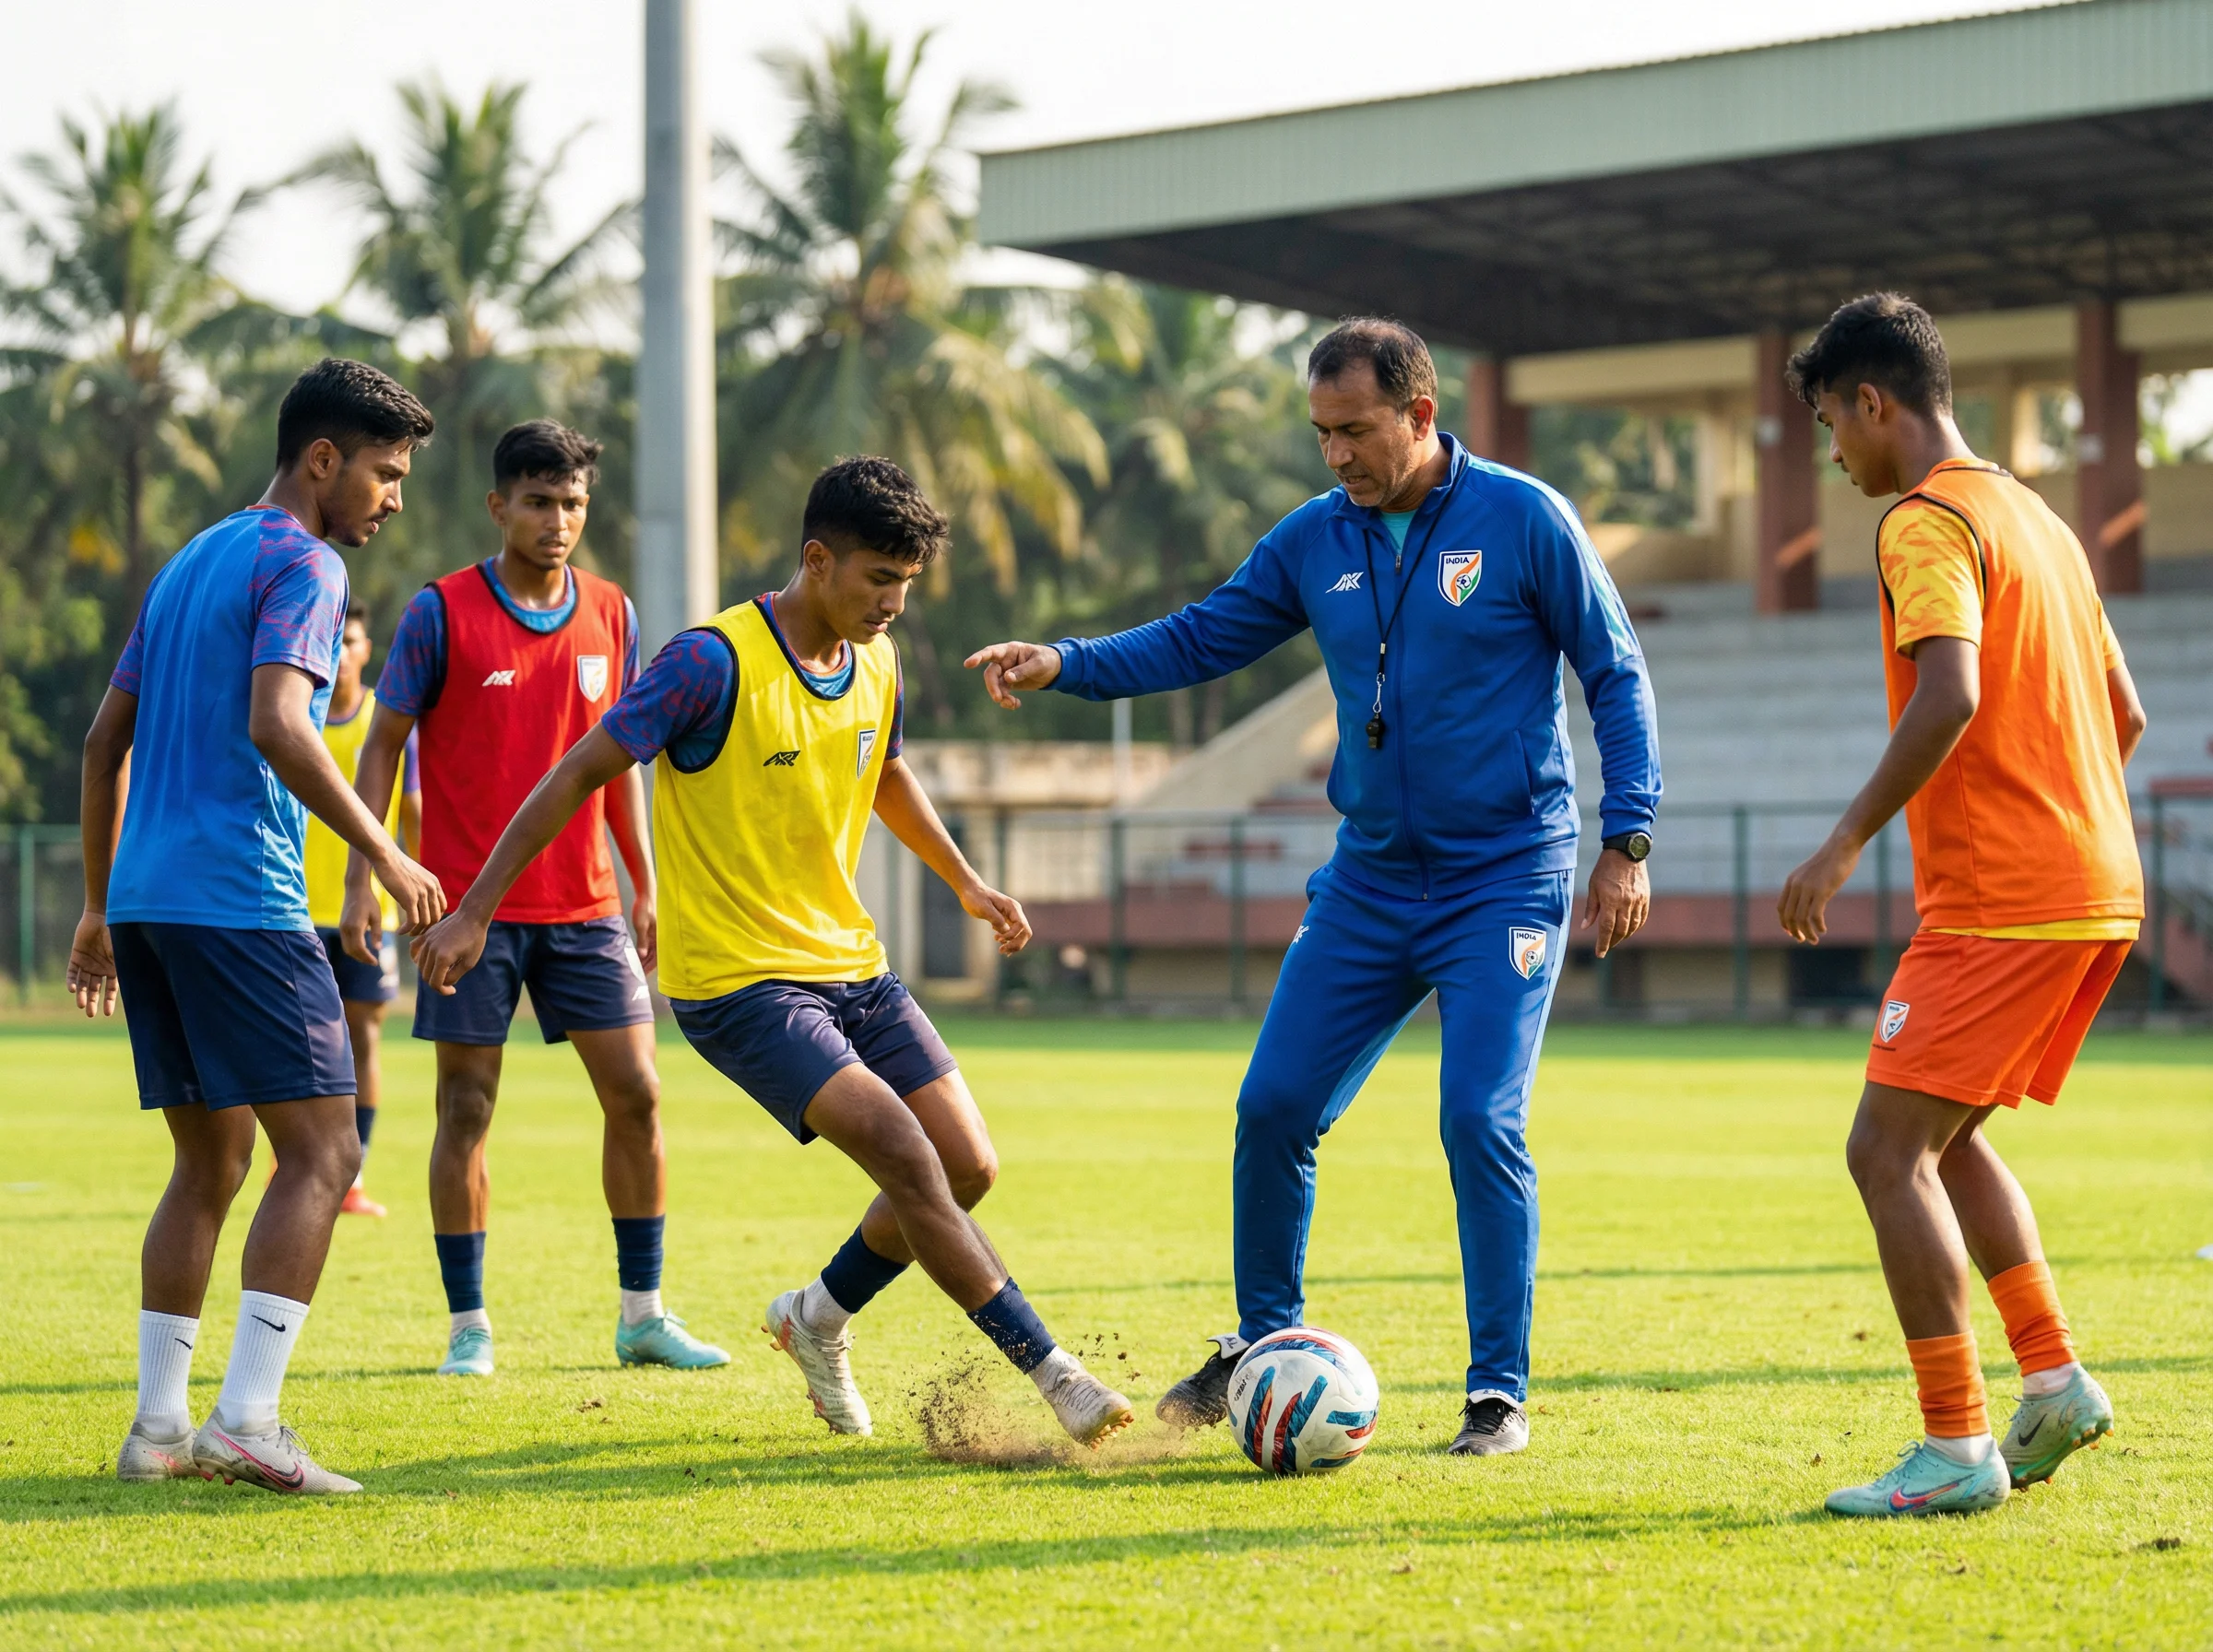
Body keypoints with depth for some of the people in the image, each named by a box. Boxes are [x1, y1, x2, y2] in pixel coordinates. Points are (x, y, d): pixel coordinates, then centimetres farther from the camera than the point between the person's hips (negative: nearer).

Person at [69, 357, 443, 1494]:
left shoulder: (188, 564, 21)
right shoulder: (301, 567, -6)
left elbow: (105, 740, 23)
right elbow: (275, 726, -22)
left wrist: (100, 908, 26)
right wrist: (383, 855, -17)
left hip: (146, 900, 9)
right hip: (239, 901, -9)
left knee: (210, 1162, 14)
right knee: (321, 1151, -6)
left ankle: (158, 1426, 11)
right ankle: (246, 1421, -14)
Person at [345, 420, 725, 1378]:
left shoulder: (611, 614, 8)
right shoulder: (441, 613, -5)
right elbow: (382, 747, -2)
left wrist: (643, 885, 14)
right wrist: (360, 881, -9)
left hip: (584, 905, 4)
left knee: (636, 1093, 0)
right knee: (466, 1109, 0)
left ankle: (643, 1315, 10)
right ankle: (468, 1326, 9)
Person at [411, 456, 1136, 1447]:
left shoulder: (878, 669, 4)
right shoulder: (715, 662, -18)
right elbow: (581, 773, -14)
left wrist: (965, 883, 31)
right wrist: (474, 912, -14)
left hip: (851, 964, 8)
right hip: (734, 981, -8)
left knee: (967, 1166, 2)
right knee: (905, 1156, -20)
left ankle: (819, 1318, 25)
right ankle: (1050, 1374, -14)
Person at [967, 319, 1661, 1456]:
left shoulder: (1523, 520, -9)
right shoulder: (1316, 541, 4)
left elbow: (1614, 674, -4)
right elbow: (1201, 638, 11)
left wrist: (1627, 842, -10)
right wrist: (1064, 665, -4)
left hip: (1505, 881, -5)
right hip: (1370, 880, 5)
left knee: (1480, 1122, -14)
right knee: (1273, 1109, 1)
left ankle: (1499, 1392, -1)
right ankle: (1261, 1347, 21)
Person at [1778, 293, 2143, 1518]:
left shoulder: (1927, 522, -10)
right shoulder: (2037, 519, 19)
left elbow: (1952, 695, -25)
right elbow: (2123, 714, 22)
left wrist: (1845, 844, -22)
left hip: (1997, 906, -10)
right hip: (2097, 893, 10)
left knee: (1888, 1149, -6)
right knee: (1946, 1139, 20)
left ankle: (1957, 1449, -8)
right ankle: (2052, 1383, 14)